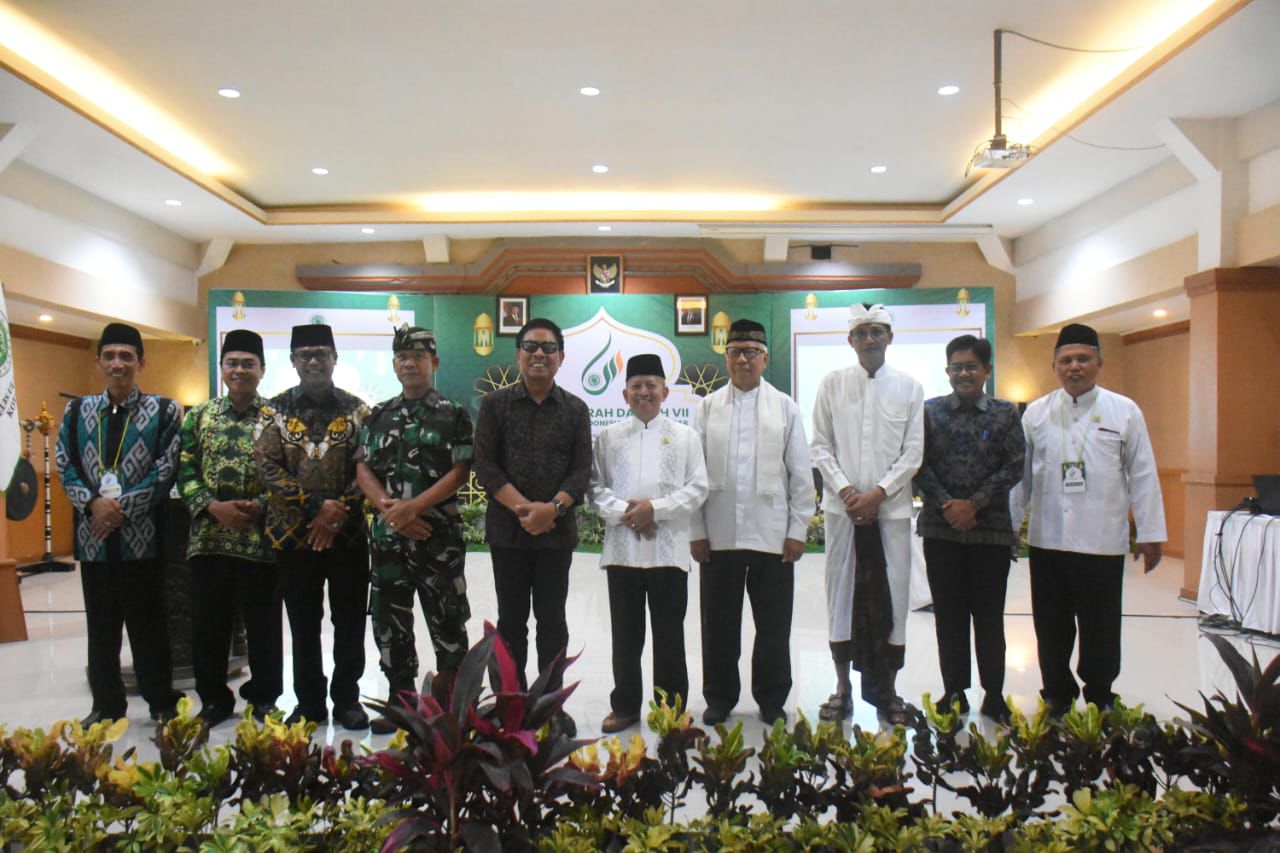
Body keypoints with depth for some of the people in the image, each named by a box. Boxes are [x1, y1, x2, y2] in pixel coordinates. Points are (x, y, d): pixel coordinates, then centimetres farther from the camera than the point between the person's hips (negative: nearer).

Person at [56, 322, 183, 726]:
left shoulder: (163, 411, 1)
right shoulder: (77, 411, 10)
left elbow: (165, 470, -6)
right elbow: (65, 466, 6)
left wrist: (121, 506, -15)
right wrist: (93, 503, -12)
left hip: (142, 534, -3)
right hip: (93, 533, 3)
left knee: (148, 624, 4)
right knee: (101, 625, 12)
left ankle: (162, 703, 16)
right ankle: (106, 704, 25)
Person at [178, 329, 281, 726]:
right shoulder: (199, 416, 7)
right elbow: (186, 472, 4)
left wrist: (260, 505, -16)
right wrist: (214, 506, -11)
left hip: (261, 538, -2)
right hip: (209, 537, 2)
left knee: (264, 626, 7)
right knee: (210, 625, 11)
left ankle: (263, 698, 23)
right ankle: (214, 699, 26)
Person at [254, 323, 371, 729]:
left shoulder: (356, 410, 3)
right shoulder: (275, 410, 4)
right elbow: (268, 468, -5)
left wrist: (339, 514, -13)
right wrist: (316, 506, -15)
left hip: (348, 534, 0)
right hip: (293, 535, 0)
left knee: (350, 621, 7)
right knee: (303, 624, 10)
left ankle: (347, 699, 21)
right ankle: (309, 703, 22)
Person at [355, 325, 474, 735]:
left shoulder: (454, 415, 0)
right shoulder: (378, 416, 12)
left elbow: (459, 472, -8)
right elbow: (363, 470, 6)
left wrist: (412, 507, -17)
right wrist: (390, 510, -11)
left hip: (439, 535, -4)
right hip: (387, 536, 4)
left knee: (447, 621, 1)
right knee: (390, 621, 11)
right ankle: (400, 701, 24)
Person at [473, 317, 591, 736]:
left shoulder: (575, 410, 6)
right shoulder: (495, 404, 3)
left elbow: (581, 470, 0)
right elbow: (486, 465, -4)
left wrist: (552, 508, -16)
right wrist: (523, 508, -15)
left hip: (557, 531, 1)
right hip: (507, 529, 0)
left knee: (552, 618, 6)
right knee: (512, 619, 8)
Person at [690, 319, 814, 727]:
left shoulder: (786, 408, 6)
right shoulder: (706, 407, 7)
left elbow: (801, 474, 4)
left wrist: (798, 530, -1)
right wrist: (697, 531, -1)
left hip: (772, 535, 0)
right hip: (720, 536, 1)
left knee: (774, 625, 8)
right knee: (719, 624, 9)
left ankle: (772, 701, 23)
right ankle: (719, 698, 24)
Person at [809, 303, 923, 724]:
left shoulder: (909, 388, 5)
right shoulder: (832, 383, 5)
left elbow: (913, 452, 1)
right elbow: (821, 445, 3)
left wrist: (878, 493, -9)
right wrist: (846, 490, -8)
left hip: (891, 507, 0)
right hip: (843, 506, 0)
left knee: (891, 595, 3)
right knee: (842, 592, 4)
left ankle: (887, 688, 16)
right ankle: (843, 686, 15)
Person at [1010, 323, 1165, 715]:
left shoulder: (1125, 411, 2)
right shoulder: (1036, 413, 6)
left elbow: (1142, 476, 2)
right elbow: (1021, 473, 8)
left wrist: (1150, 534, 1)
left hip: (1103, 542, -1)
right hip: (1046, 540, 2)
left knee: (1101, 631, 8)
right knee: (1052, 629, 10)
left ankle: (1100, 702, 25)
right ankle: (1056, 699, 25)